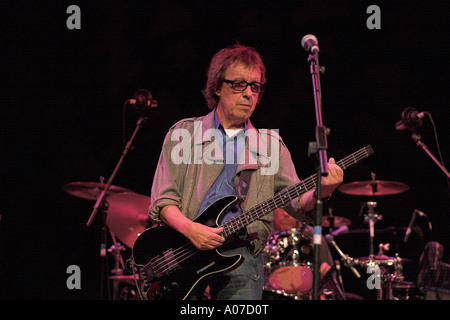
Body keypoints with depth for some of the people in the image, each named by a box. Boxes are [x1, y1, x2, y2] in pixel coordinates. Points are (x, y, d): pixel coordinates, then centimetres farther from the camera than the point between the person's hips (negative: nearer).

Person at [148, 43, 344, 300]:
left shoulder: (270, 144, 18)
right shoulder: (183, 133, 11)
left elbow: (296, 200, 8)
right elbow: (163, 200, 3)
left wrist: (321, 190, -15)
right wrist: (189, 228, -16)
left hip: (241, 252, 1)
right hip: (183, 247, -1)